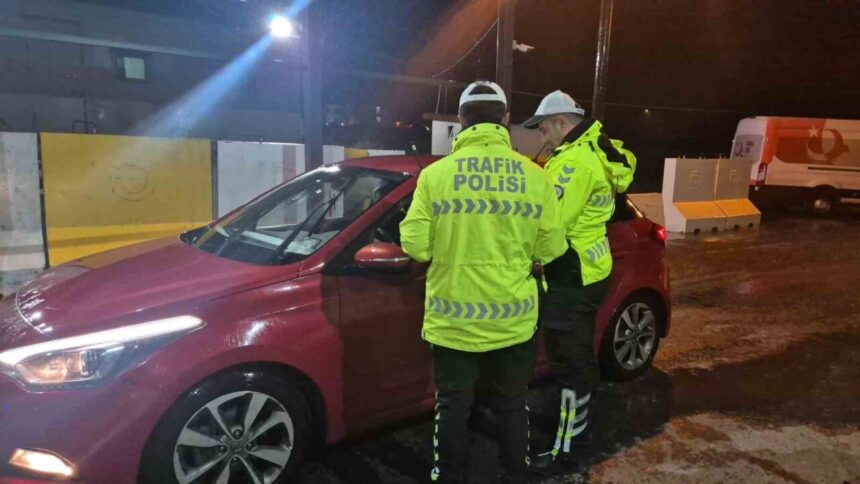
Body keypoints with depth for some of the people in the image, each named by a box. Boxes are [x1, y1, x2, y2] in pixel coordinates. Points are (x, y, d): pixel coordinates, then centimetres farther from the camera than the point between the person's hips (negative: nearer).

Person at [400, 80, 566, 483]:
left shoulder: (435, 174, -9)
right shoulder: (534, 176, -5)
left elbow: (415, 245, -9)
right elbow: (552, 247, -2)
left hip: (453, 320, -1)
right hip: (514, 318, 2)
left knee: (453, 408, 14)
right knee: (512, 406, 19)